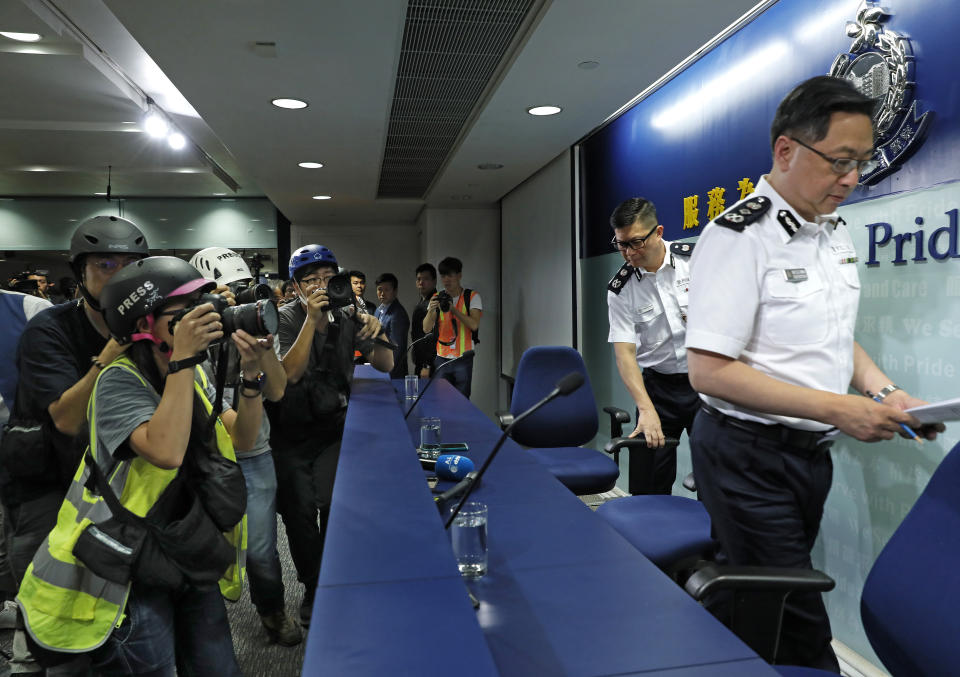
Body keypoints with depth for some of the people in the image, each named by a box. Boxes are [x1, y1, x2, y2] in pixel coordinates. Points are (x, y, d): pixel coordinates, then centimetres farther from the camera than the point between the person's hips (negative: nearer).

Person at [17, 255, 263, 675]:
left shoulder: (194, 374, 4)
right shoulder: (119, 381, -18)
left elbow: (242, 439, 1)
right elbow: (167, 451, -34)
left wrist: (251, 376, -14)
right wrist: (182, 359, -33)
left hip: (192, 558, 7)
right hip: (133, 573, -6)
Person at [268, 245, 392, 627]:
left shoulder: (348, 316, -3)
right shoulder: (287, 318, -10)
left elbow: (385, 366, -4)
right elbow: (290, 374, -24)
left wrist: (374, 333, -24)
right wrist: (312, 319, -29)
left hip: (334, 425, 2)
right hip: (291, 430, -1)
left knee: (335, 503, -7)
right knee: (298, 509, 2)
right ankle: (313, 587, 24)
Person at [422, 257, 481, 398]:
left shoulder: (472, 297, -1)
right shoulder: (436, 298, 7)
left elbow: (474, 325, -14)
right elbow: (426, 329, -1)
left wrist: (453, 309, -21)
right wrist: (431, 310, -19)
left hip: (463, 359, -2)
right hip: (441, 358, 3)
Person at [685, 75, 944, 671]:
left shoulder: (835, 231, 9)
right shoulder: (740, 236, -17)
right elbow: (709, 371, -23)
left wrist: (882, 390, 2)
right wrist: (837, 408, -21)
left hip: (811, 450, 8)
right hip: (750, 456, -8)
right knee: (798, 631, 0)